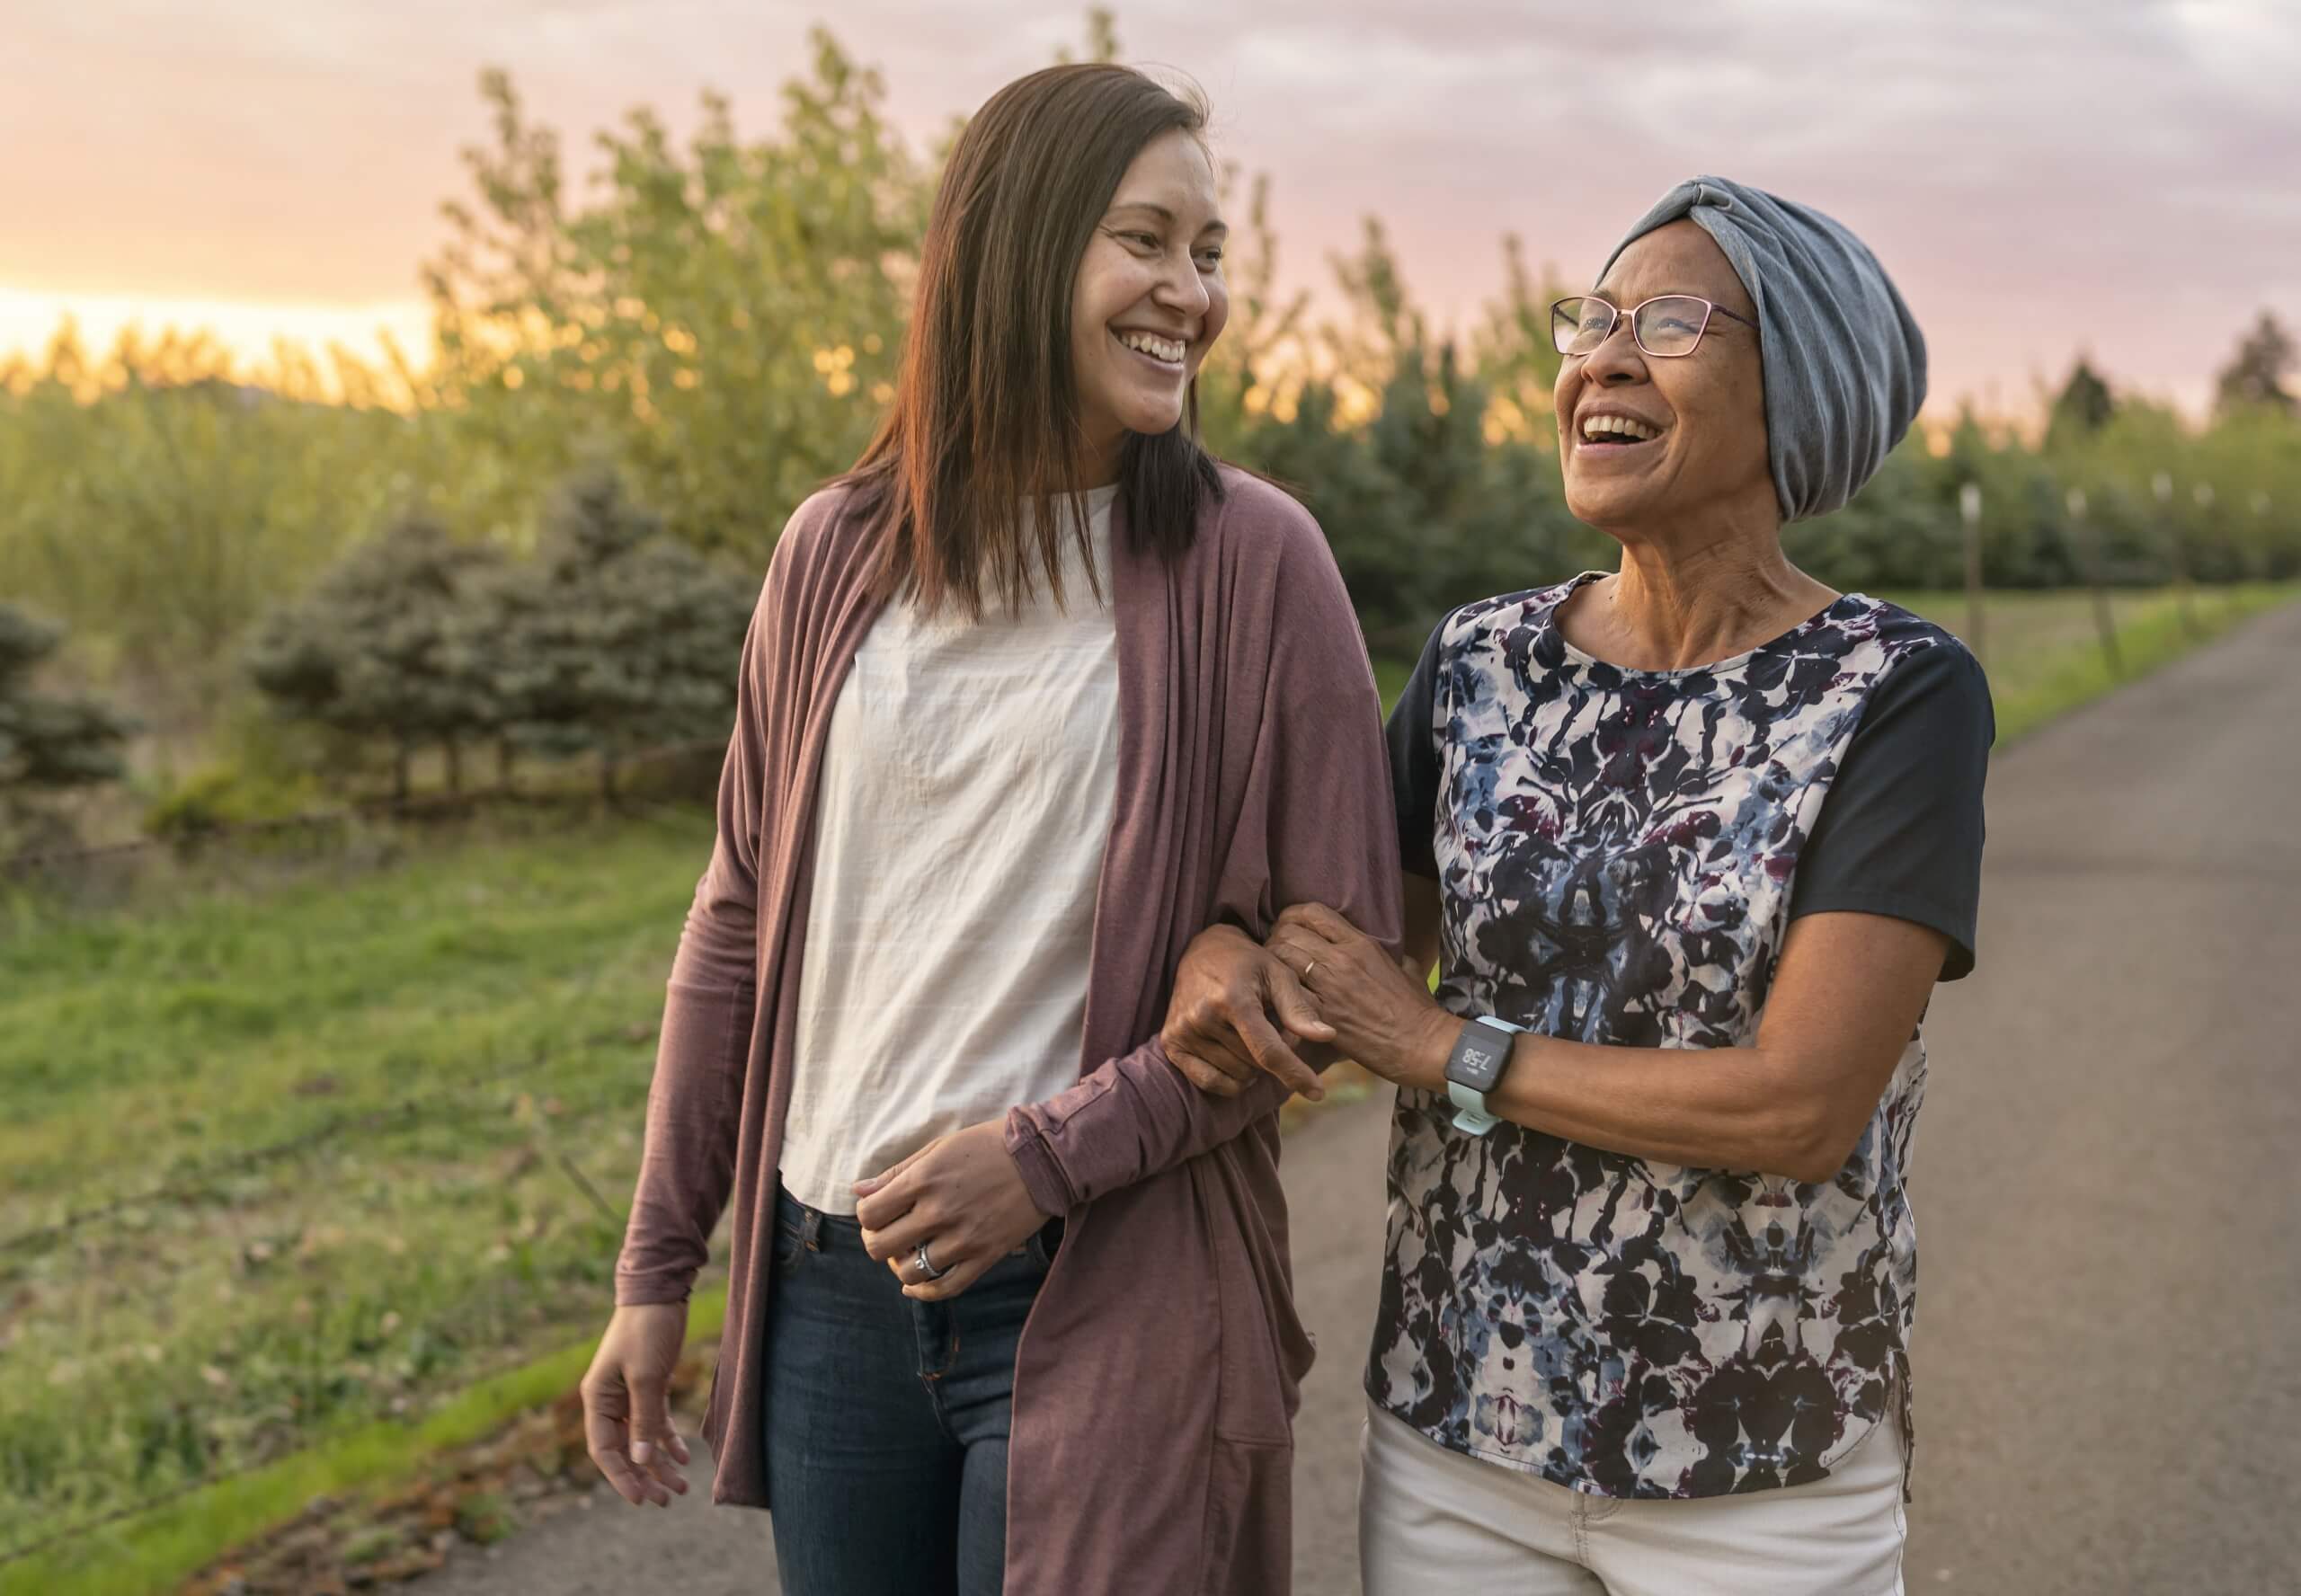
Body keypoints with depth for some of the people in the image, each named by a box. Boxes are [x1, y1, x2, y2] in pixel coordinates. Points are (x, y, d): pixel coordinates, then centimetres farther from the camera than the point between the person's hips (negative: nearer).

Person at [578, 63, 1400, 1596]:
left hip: (1102, 1299, -3)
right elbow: (743, 922, 9)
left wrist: (1051, 1155, -15)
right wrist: (657, 1268, 10)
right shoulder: (839, 556, 3)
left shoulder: (1252, 562, -7)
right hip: (831, 1282, 4)